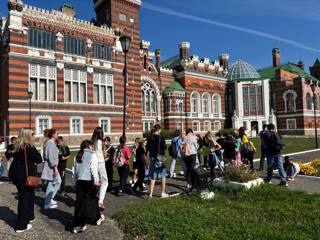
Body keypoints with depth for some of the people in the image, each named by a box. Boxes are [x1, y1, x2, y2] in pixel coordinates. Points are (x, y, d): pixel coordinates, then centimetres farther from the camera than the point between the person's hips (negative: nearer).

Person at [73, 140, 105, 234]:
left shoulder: (78, 156, 13)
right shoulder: (92, 155, -6)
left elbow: (75, 170, 15)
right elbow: (94, 169, -14)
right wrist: (96, 180, -13)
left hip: (79, 181, 5)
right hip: (89, 181, -5)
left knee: (79, 202, 5)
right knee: (92, 200, 11)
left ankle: (77, 225, 5)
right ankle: (97, 218, 30)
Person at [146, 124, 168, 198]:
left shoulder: (150, 138, 0)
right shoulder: (161, 138, -12)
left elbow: (147, 148, 3)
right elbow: (165, 147, -11)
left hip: (153, 158, 4)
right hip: (160, 158, -4)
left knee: (153, 177, 12)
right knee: (163, 176, 12)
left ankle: (151, 193, 12)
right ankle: (163, 193, 18)